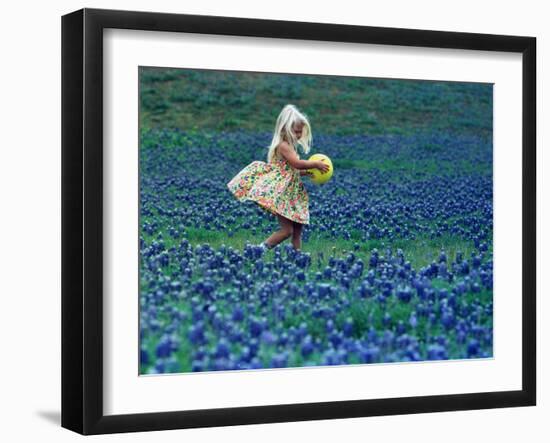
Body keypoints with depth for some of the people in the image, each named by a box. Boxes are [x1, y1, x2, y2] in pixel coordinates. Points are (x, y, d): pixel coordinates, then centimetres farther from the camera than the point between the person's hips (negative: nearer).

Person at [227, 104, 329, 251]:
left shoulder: (290, 146, 16)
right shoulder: (283, 145, -15)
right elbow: (297, 163, -26)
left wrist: (308, 172, 6)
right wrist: (315, 164, -17)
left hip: (291, 195, 10)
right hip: (280, 195, -10)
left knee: (297, 231, 8)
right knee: (286, 230, -12)